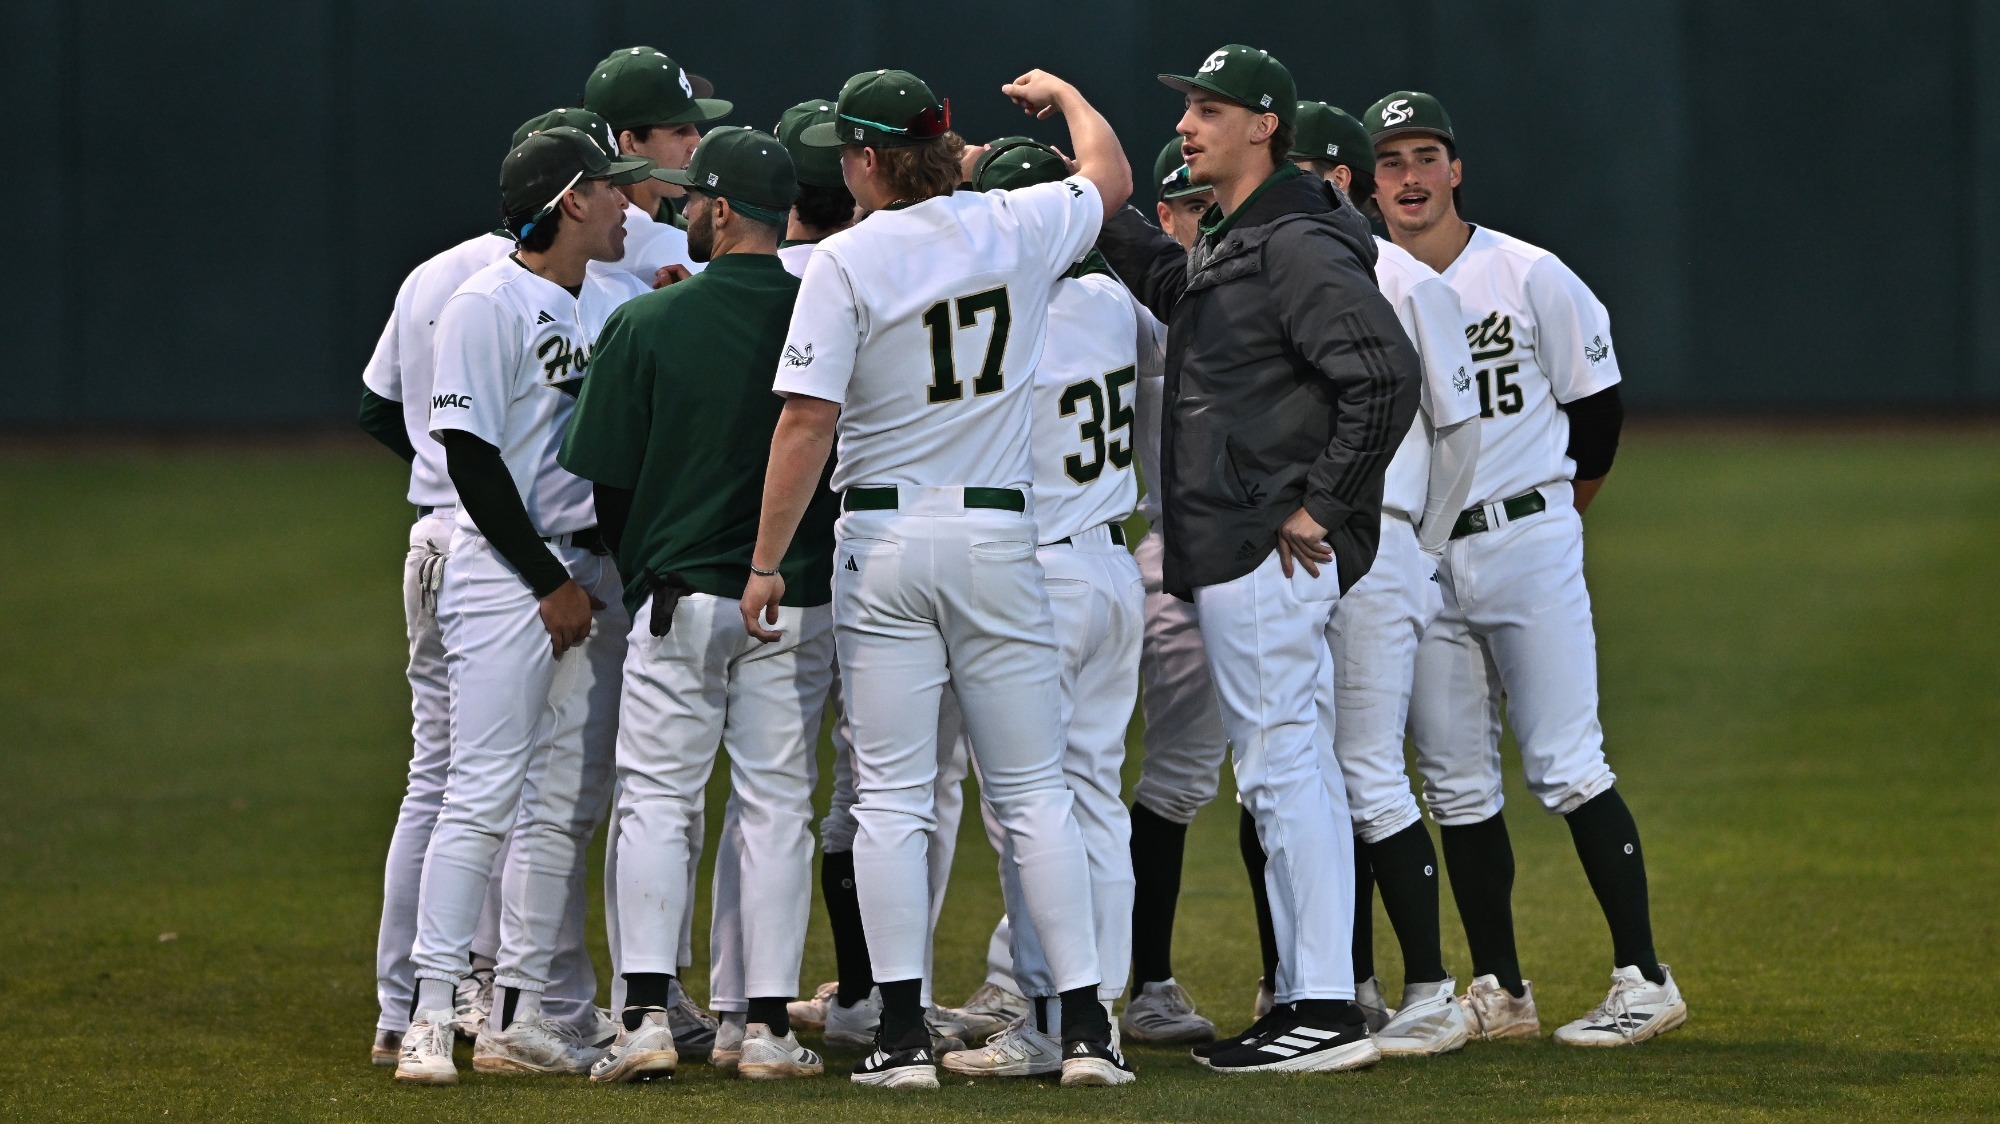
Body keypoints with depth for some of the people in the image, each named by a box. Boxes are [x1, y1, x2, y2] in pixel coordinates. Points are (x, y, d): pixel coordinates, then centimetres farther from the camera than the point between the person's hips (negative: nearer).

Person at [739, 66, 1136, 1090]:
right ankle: (1086, 1027, -1)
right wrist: (1063, 96, 42)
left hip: (884, 543, -3)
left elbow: (808, 421, -13)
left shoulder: (847, 261, -9)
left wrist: (767, 562, -8)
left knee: (890, 797, 1)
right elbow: (1110, 178, 23)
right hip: (999, 536, 3)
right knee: (1034, 792, 6)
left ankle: (903, 1034, -4)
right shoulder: (1017, 228, 1)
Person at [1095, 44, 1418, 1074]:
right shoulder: (1224, 246, 16)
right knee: (1293, 768, 13)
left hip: (1265, 551, -11)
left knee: (1281, 767, -9)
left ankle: (1324, 1015, -8)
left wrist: (1320, 504, -19)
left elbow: (1386, 376, -22)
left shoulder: (1298, 246, -15)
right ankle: (1309, 1002, 18)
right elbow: (1170, 284, 39)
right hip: (1236, 553, 11)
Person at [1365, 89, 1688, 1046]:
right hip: (1415, 562, 4)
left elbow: (1597, 403, 5)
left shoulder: (1531, 277, -3)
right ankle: (1499, 993, 12)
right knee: (1455, 782, 5)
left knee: (1566, 767, -9)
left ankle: (1643, 978, -7)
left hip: (1527, 544, -4)